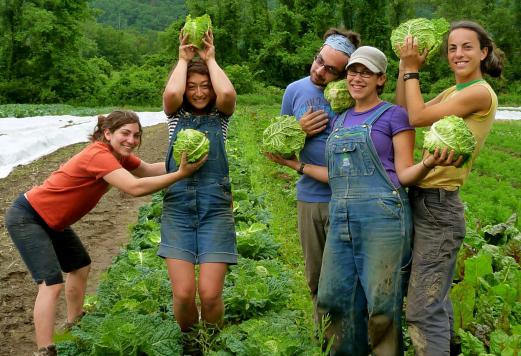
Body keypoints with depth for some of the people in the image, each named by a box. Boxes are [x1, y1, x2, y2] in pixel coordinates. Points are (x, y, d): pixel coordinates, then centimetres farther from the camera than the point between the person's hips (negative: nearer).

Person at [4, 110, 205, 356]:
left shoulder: (118, 155, -1)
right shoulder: (99, 155, -29)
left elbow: (150, 170, 6)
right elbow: (136, 188, -39)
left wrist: (181, 161, -7)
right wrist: (181, 174, -38)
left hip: (52, 221, 10)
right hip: (26, 218, -10)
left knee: (80, 267, 21)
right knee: (52, 283, -18)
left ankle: (74, 327, 39)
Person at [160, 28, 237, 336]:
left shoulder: (220, 116, 8)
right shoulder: (176, 115, 9)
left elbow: (228, 93, -15)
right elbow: (171, 93, -15)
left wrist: (210, 60, -1)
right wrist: (183, 59, 0)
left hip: (215, 208, 0)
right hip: (178, 208, 1)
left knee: (210, 293, -9)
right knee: (183, 293, -8)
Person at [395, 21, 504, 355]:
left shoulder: (480, 92, -12)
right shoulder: (452, 93, 15)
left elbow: (418, 117, -15)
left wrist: (412, 70, -4)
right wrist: (405, 67, 5)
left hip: (439, 205, -9)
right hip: (424, 199, 9)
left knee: (424, 309, -9)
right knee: (436, 299, 20)